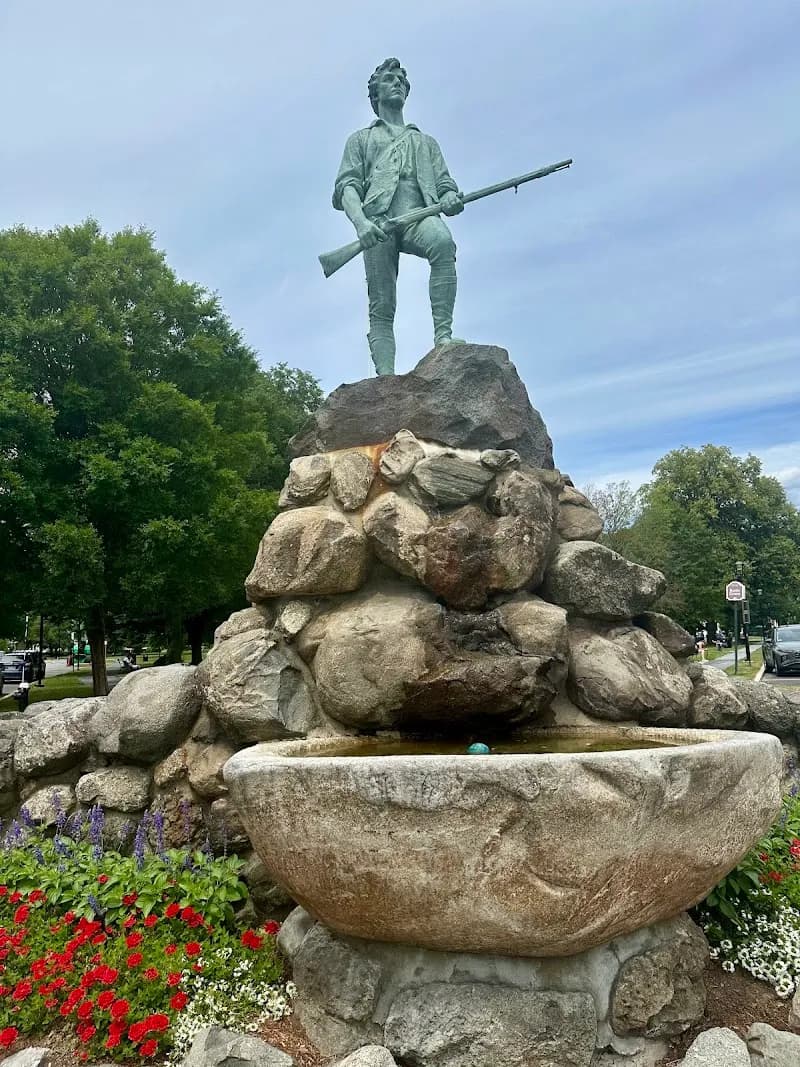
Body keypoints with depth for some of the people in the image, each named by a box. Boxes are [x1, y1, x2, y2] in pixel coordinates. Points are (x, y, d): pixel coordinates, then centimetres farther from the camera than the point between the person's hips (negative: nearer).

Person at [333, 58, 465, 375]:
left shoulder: (426, 141, 36)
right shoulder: (361, 139, 28)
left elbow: (445, 184, 24)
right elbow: (346, 187, 11)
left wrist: (451, 199, -5)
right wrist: (360, 221, -12)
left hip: (419, 216, 1)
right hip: (378, 221, -1)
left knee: (443, 241, -36)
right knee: (382, 308, -14)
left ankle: (444, 335, -41)